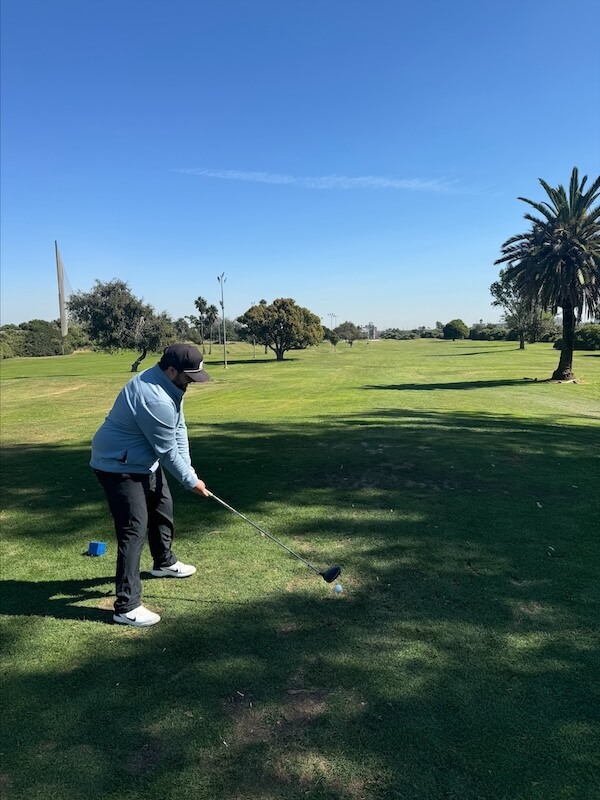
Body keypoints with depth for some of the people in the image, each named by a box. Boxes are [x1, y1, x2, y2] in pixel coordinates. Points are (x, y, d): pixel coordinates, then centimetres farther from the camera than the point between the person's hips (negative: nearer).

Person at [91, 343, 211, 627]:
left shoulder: (167, 384, -2)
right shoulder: (155, 400, -33)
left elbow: (178, 428, 1)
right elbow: (169, 451, -23)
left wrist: (189, 469, -6)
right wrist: (191, 481, -10)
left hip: (144, 459, 11)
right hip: (119, 466, -11)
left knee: (162, 508, 23)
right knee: (135, 529, -11)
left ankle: (164, 562, 47)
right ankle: (127, 606, -4)